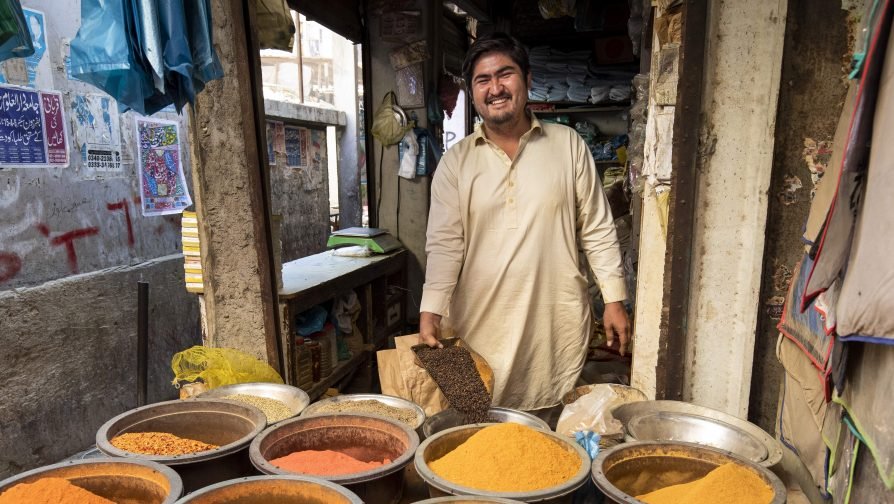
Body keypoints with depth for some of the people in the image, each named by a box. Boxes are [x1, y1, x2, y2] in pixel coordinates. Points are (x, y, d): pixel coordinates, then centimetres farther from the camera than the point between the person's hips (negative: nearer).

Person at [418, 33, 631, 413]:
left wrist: (614, 299, 3)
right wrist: (430, 312, -14)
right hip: (481, 324, 1)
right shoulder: (455, 162, 2)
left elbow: (597, 230, 5)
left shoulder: (569, 145, 2)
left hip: (558, 324, 0)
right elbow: (444, 244, -3)